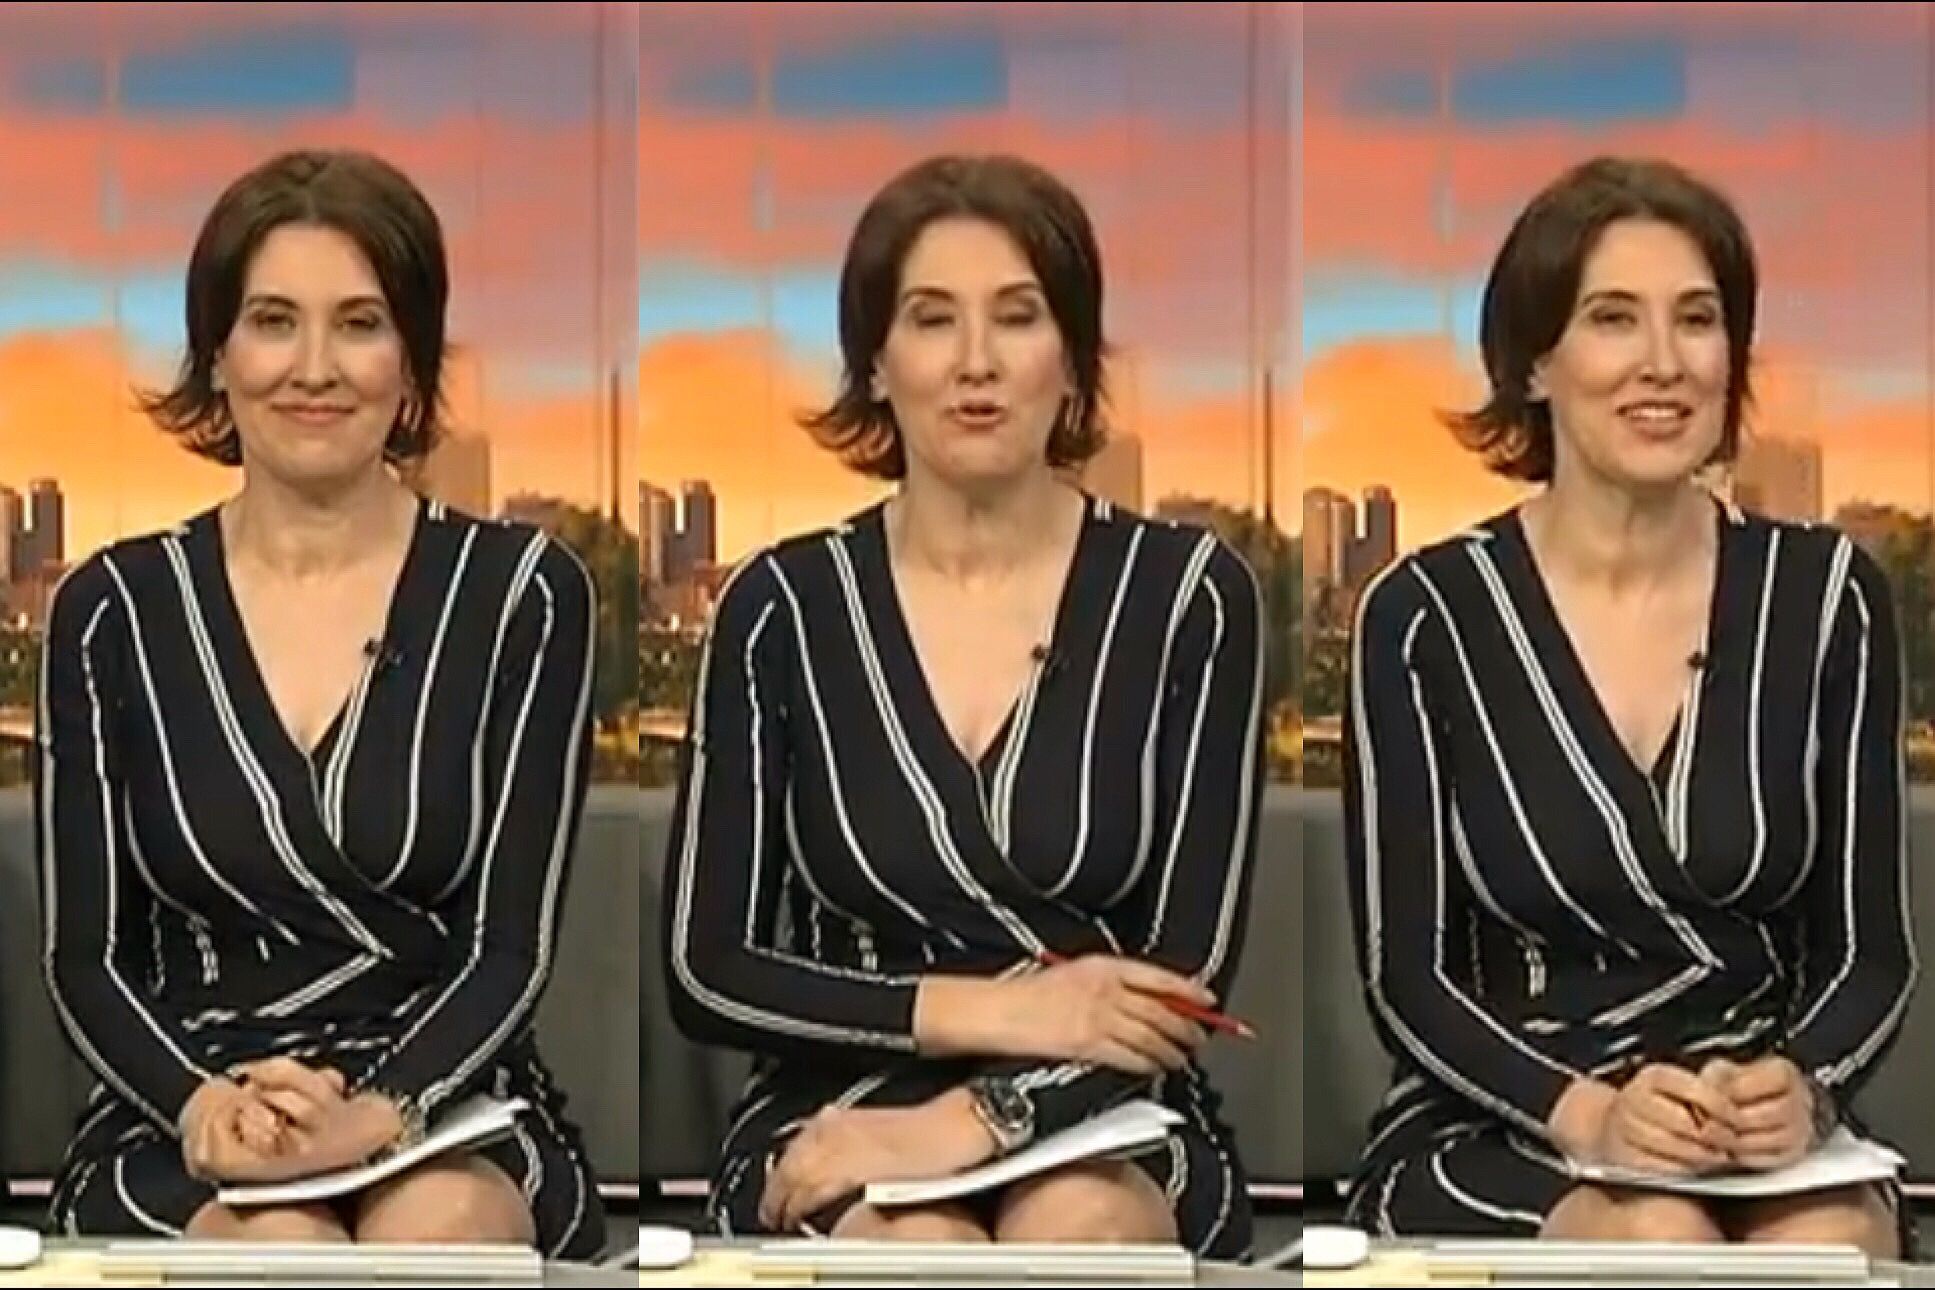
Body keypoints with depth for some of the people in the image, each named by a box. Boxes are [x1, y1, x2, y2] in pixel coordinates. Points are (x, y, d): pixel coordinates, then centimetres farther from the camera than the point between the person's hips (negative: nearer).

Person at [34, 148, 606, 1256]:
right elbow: (86, 958, 4)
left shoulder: (523, 593, 2)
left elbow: (514, 948, -3)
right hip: (182, 1135, 0)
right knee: (282, 1245, -33)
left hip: (448, 1114, 0)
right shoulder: (115, 609, 5)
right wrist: (202, 1106, -16)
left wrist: (377, 1117, -21)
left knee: (439, 1227, -34)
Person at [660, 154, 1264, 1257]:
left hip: (1107, 1130, 0)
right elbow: (708, 972, -1)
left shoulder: (1187, 593, -1)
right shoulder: (784, 606, 1)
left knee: (1081, 1229, -33)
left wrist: (972, 1122, -20)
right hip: (838, 1126, 0)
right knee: (918, 1249, -33)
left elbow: (1188, 977, -5)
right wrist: (986, 1009, -14)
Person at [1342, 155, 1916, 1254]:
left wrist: (1801, 1085, -17)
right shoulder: (1428, 616, -4)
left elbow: (1873, 949, 5)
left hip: (1769, 1146, 2)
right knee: (1664, 1247, -33)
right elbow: (1408, 973, -3)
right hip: (1495, 1144, -1)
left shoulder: (1827, 596, 2)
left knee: (1830, 1249, -32)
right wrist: (1583, 1114, -21)